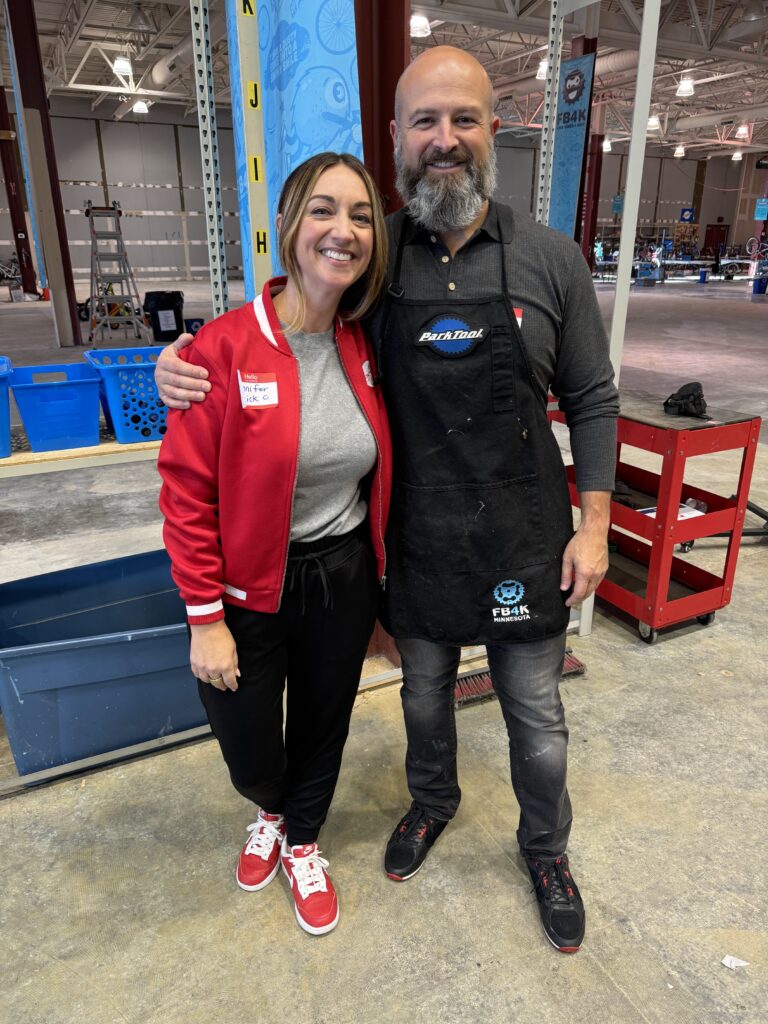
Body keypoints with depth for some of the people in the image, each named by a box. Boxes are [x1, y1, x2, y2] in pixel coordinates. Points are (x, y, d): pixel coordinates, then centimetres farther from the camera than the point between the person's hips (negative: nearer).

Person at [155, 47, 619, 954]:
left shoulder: (550, 260, -7)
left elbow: (590, 400, 0)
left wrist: (594, 523, -4)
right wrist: (188, 361, -11)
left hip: (523, 540, -1)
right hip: (416, 540, 2)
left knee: (535, 714, 15)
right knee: (424, 692, 23)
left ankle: (545, 847, 45)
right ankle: (432, 802, 54)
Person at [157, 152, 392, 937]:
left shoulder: (364, 346, -3)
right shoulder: (224, 347, -18)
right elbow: (186, 493, -15)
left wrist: (381, 575, 9)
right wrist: (205, 619, -13)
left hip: (343, 578, 4)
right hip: (249, 587, -3)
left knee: (323, 726, 21)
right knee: (251, 758, 14)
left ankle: (302, 842, 52)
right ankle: (274, 812, 53)